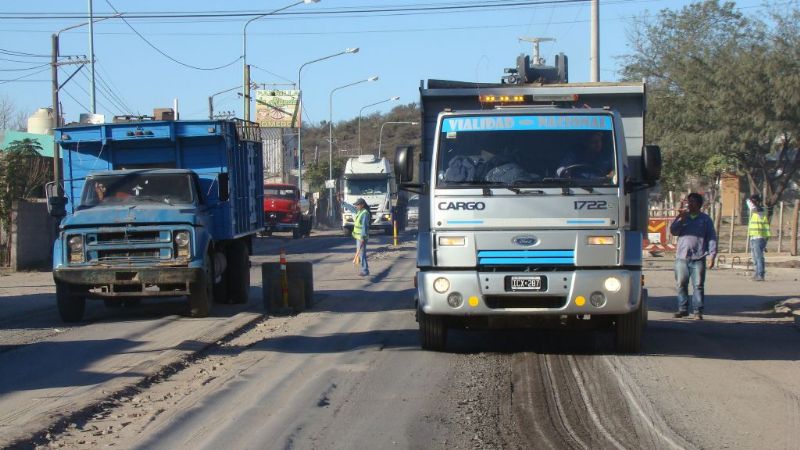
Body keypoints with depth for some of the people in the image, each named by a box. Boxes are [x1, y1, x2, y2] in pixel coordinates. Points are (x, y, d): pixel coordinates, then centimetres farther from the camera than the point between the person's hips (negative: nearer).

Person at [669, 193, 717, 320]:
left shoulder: (705, 219, 8)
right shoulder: (682, 217, 16)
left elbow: (712, 238, 4)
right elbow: (673, 231, 4)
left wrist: (711, 255, -5)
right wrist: (681, 219, -7)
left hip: (698, 258, -3)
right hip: (682, 257, 3)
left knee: (698, 285, -5)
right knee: (681, 284, 5)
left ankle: (698, 311, -1)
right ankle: (683, 308, 15)